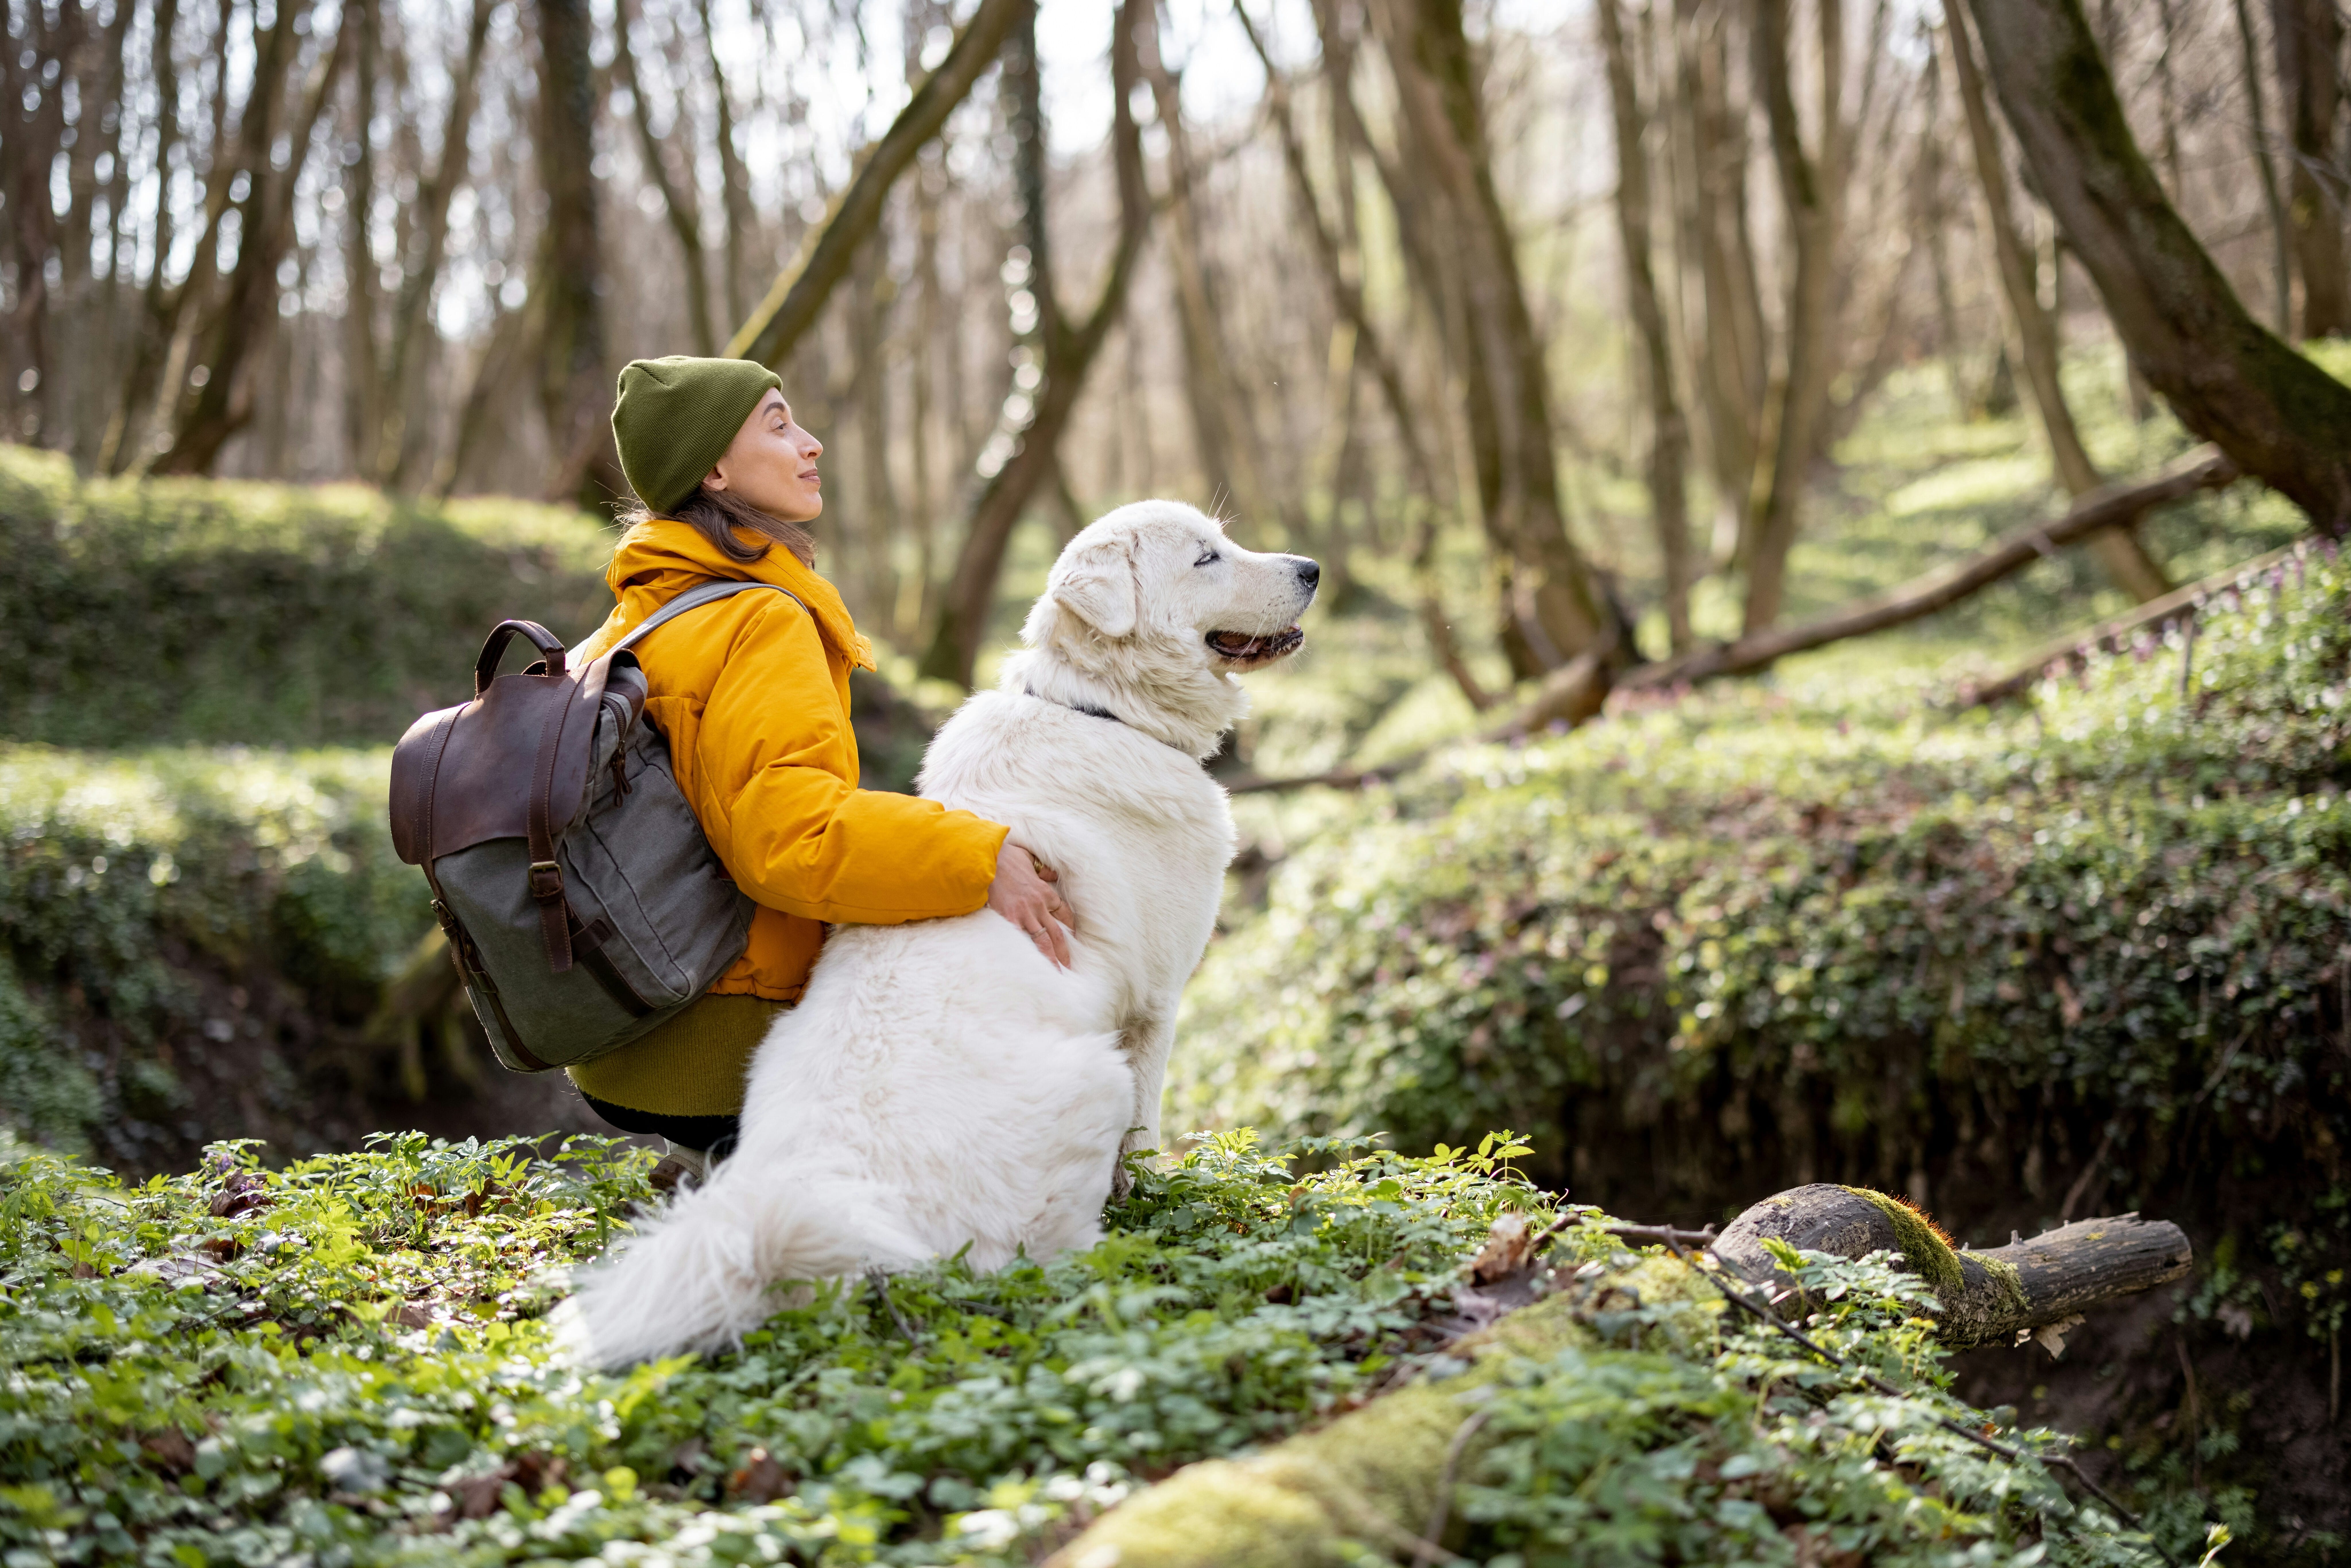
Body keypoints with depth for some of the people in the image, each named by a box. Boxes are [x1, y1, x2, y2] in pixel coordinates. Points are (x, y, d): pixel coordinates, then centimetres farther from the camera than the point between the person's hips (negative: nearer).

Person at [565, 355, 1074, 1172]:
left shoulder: (630, 622, 12)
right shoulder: (761, 623, -17)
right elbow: (785, 831, -29)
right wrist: (977, 859, -29)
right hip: (724, 1043, -9)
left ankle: (724, 1154, 12)